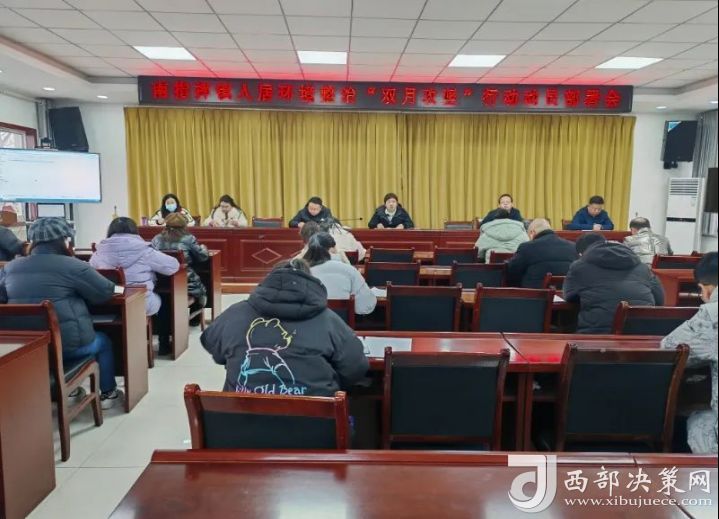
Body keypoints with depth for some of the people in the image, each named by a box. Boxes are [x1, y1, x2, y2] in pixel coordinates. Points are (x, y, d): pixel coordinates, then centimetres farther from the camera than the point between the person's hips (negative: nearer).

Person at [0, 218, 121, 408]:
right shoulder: (72, 265, -13)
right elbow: (106, 292, -5)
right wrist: (77, 293, 15)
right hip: (68, 345, -6)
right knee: (103, 341, 25)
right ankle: (108, 393, 30)